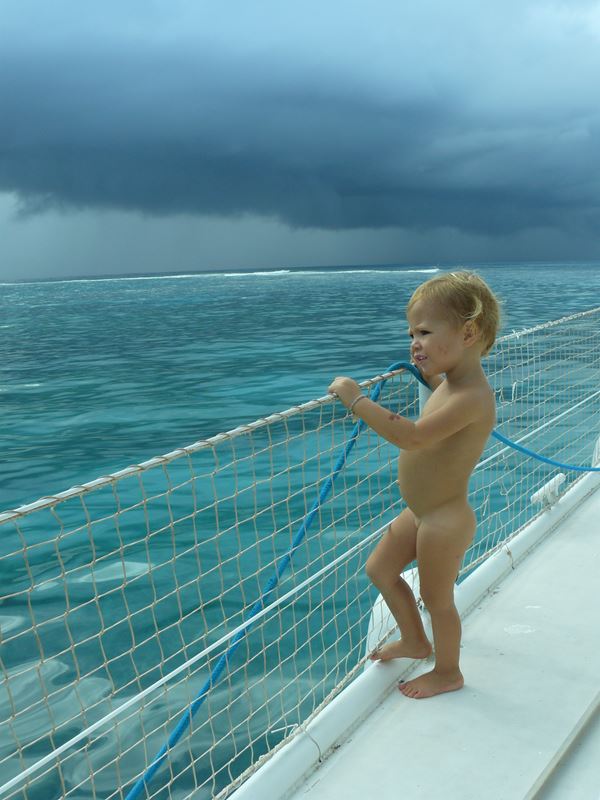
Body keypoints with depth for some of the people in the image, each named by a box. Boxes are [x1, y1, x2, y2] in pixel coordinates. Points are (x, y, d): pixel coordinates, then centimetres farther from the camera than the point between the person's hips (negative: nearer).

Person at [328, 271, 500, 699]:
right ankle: (415, 641, 43)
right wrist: (428, 371, 14)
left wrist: (358, 399, -35)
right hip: (420, 513, 10)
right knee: (380, 569, 21)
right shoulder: (452, 381, 1)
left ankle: (448, 672, 37)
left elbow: (413, 437, -40)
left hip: (445, 521, -10)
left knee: (437, 598, 11)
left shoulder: (471, 398, -30)